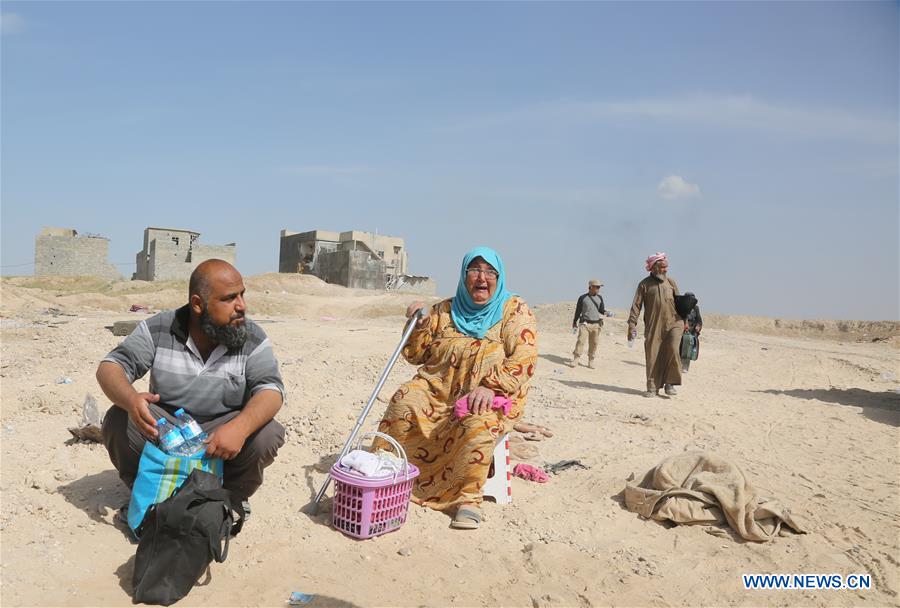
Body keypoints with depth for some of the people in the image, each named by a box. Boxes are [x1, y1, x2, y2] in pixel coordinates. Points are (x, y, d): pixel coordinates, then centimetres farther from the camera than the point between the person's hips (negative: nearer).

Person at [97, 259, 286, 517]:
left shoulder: (253, 339, -10)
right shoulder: (158, 330, -8)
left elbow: (270, 390, -19)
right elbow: (110, 368, -11)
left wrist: (240, 427, -41)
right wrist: (131, 400, -37)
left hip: (221, 434, 0)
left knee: (267, 435, -29)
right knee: (118, 421, -25)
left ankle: (233, 497, 2)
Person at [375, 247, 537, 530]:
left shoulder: (514, 310, 2)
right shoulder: (445, 310, 12)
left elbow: (523, 359, -11)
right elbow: (415, 355, 16)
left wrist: (490, 386, -25)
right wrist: (419, 325, -4)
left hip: (491, 396, -3)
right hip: (438, 387, 3)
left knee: (478, 421, -36)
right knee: (404, 402, -25)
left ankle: (468, 497, -22)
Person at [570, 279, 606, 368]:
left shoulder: (599, 298, 10)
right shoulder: (583, 298, 1)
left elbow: (601, 310, 14)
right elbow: (578, 311, 7)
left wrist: (606, 312, -7)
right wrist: (574, 322, 11)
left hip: (596, 324, 3)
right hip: (585, 323, -3)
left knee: (593, 343, 3)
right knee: (581, 341, -13)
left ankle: (591, 362, 12)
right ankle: (575, 359, -8)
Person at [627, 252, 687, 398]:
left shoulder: (671, 282, 10)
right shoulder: (644, 284, 1)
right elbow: (636, 305, -3)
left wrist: (684, 320, 13)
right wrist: (632, 324, -11)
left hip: (673, 322, 1)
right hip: (653, 326, -1)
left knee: (673, 350, -16)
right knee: (653, 357, 1)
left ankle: (670, 383, 0)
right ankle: (653, 388, 11)